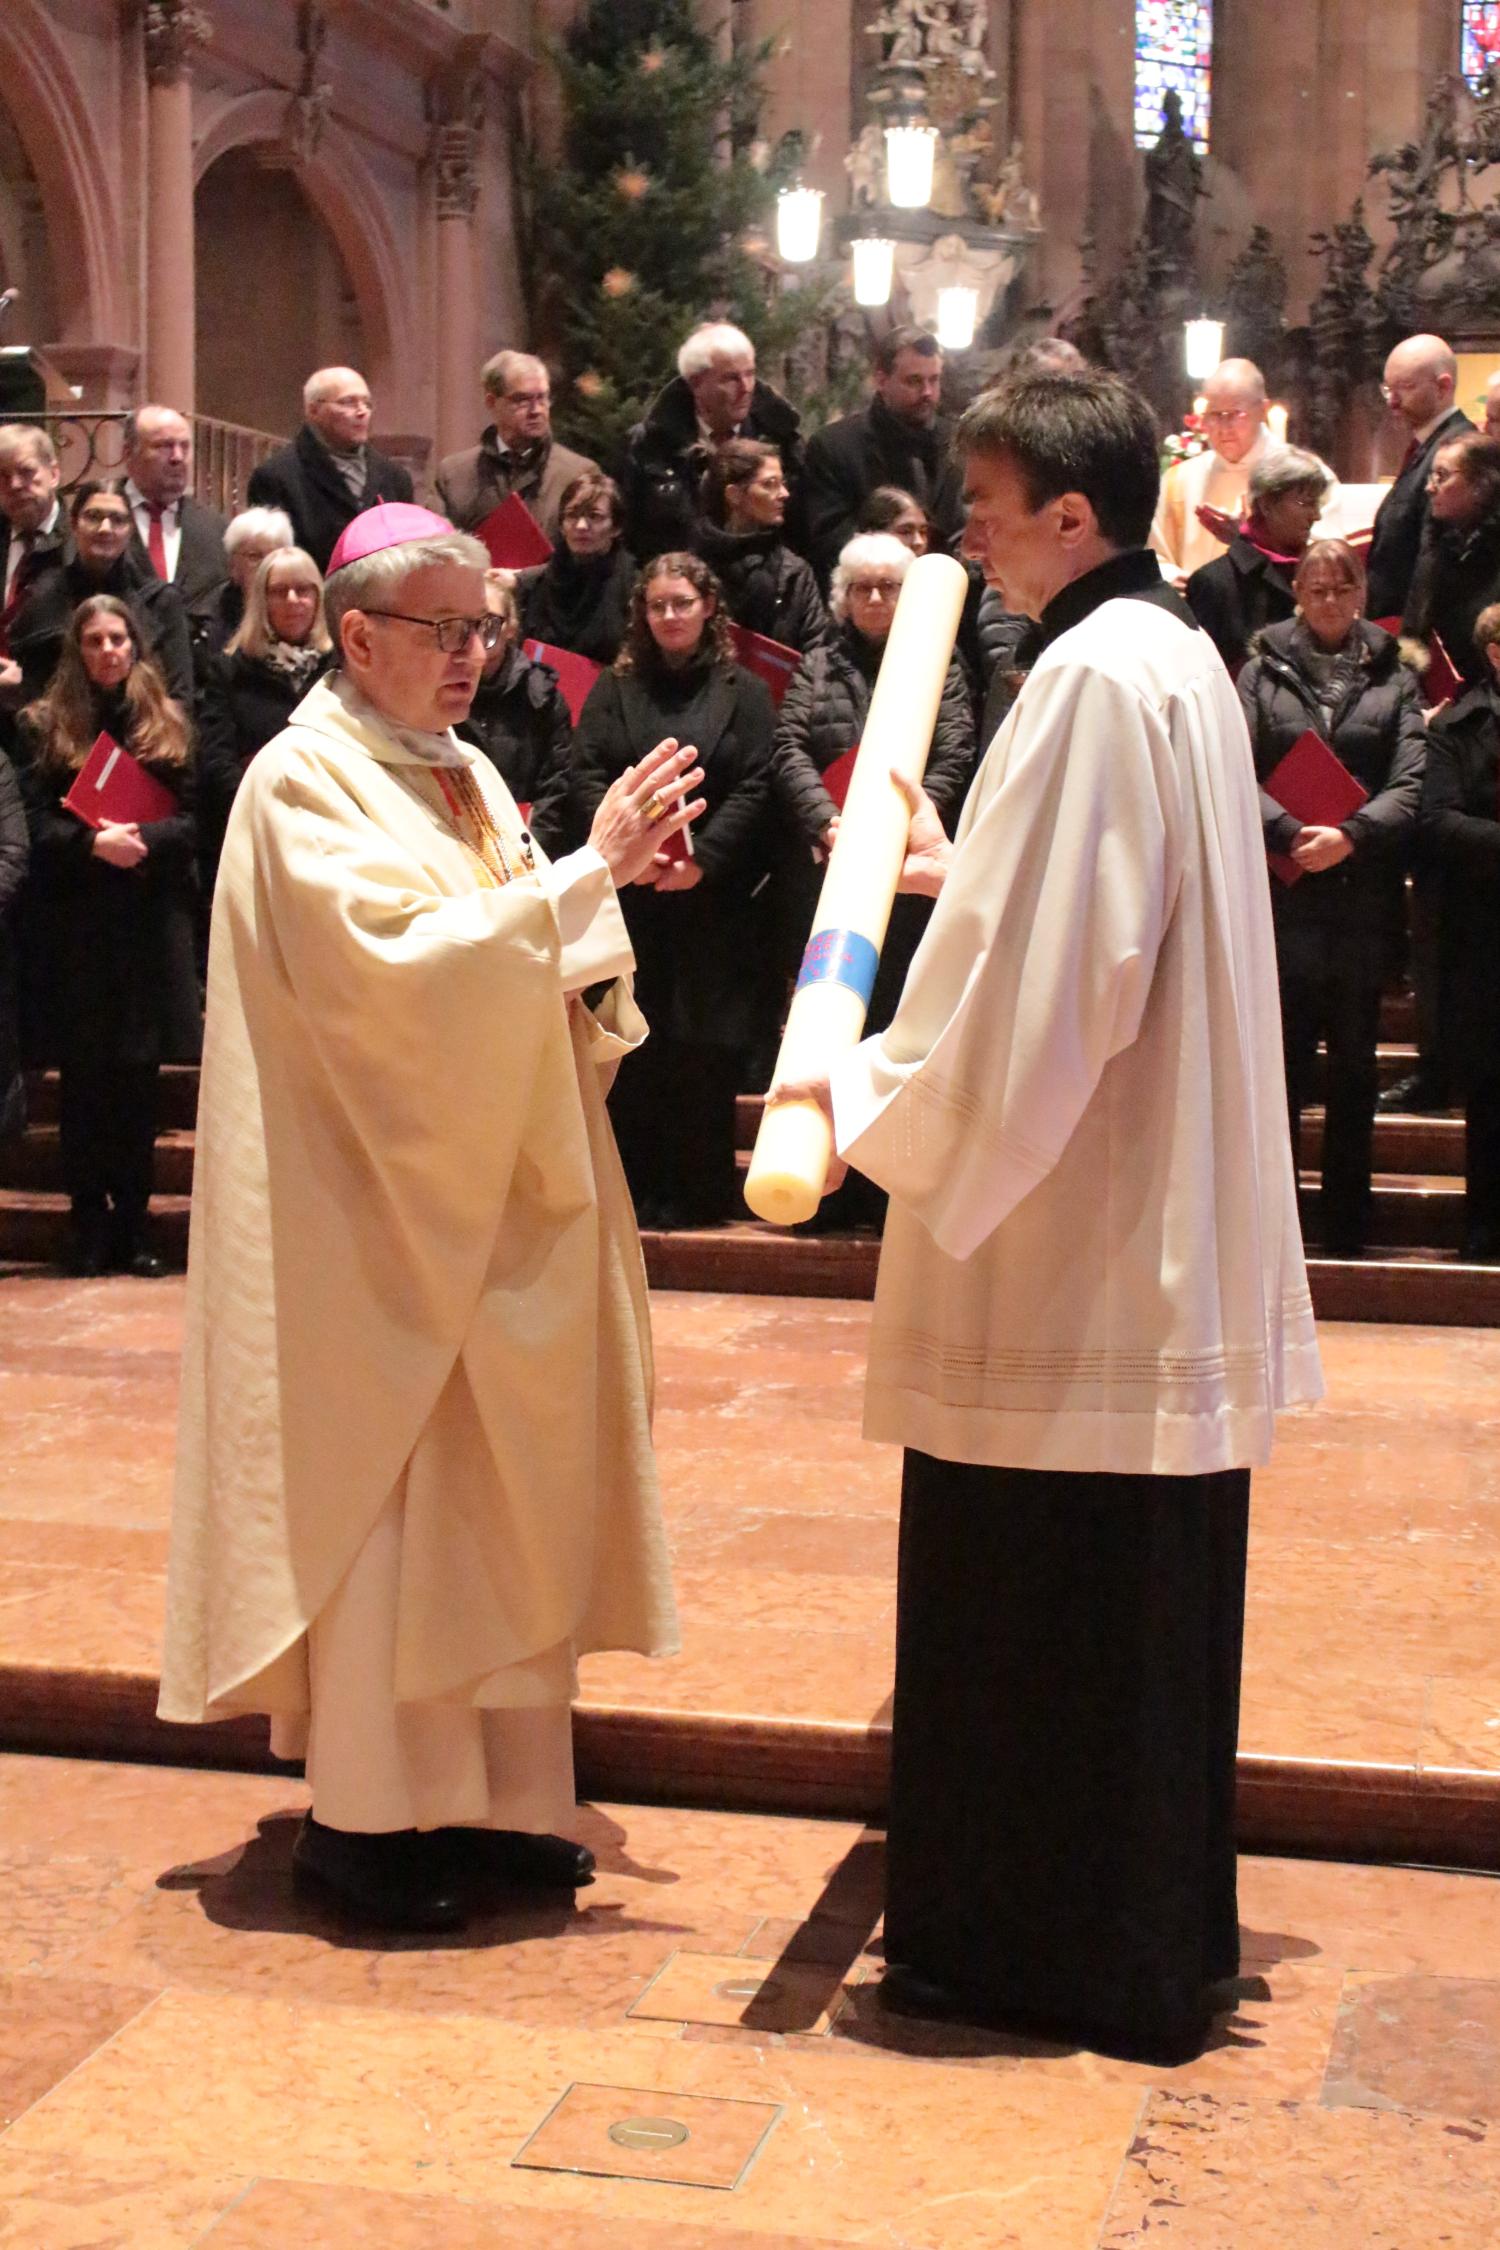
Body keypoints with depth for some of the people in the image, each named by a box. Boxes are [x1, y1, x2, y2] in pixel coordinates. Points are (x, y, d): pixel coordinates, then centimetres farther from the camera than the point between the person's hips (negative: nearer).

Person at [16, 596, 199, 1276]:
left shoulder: (167, 724, 9)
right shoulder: (43, 724, 6)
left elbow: (192, 819, 2)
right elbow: (36, 823, -2)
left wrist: (142, 838, -16)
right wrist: (94, 842, -19)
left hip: (149, 921, 1)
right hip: (72, 923, -1)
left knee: (138, 1078, 4)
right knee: (83, 1077, 2)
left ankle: (133, 1221, 11)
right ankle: (89, 1221, 9)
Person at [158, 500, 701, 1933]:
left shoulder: (464, 779, 13)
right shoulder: (304, 784, -11)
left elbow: (523, 979, 10)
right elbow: (400, 970, -24)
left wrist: (610, 873, -7)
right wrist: (585, 872, -24)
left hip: (490, 1202, 8)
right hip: (379, 1216, -8)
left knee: (495, 1493, 11)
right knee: (384, 1498, -2)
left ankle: (492, 1795, 21)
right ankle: (366, 1817, 10)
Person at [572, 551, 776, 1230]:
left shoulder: (742, 691, 7)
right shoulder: (614, 688, 12)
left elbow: (755, 787, -2)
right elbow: (587, 773, 4)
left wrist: (703, 857, -14)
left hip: (714, 900, -1)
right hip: (627, 897, 2)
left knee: (705, 1047, -1)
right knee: (632, 1042, 1)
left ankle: (698, 1192, 6)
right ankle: (634, 1188, 8)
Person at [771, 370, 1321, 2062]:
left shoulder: (1093, 679, -18)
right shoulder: (1179, 658, 12)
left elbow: (1032, 994, -22)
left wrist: (863, 1098, -11)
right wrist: (963, 875, 18)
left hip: (1067, 1243, -10)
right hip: (1170, 1232, 10)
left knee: (1035, 1606, 2)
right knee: (1145, 1605, 18)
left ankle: (1048, 1954, 15)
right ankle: (1158, 1930, 30)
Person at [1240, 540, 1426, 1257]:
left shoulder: (1391, 676, 8)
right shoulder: (1264, 671, 6)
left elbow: (1412, 783, -1)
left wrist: (1351, 835, -16)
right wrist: (1291, 833, -19)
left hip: (1364, 894, 2)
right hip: (1283, 894, -1)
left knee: (1354, 1064, 9)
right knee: (1280, 1058, 0)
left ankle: (1348, 1227, 18)